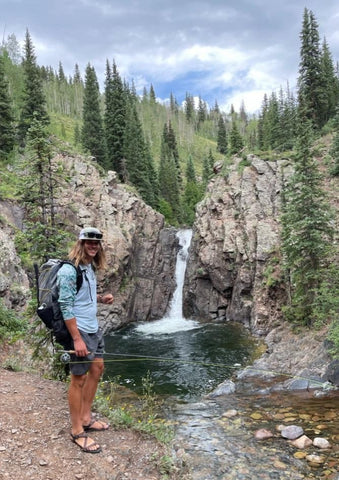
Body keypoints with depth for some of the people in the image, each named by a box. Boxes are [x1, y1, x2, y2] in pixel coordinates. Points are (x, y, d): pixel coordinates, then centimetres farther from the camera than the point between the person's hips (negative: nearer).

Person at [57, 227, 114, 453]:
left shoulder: (90, 267, 8)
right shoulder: (69, 269, -19)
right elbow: (66, 306, -22)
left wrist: (101, 298, 2)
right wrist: (77, 339, -24)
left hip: (94, 328, 10)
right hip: (79, 331, -10)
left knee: (97, 368, 17)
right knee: (79, 378, 0)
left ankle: (86, 417, 32)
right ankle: (77, 431, 14)